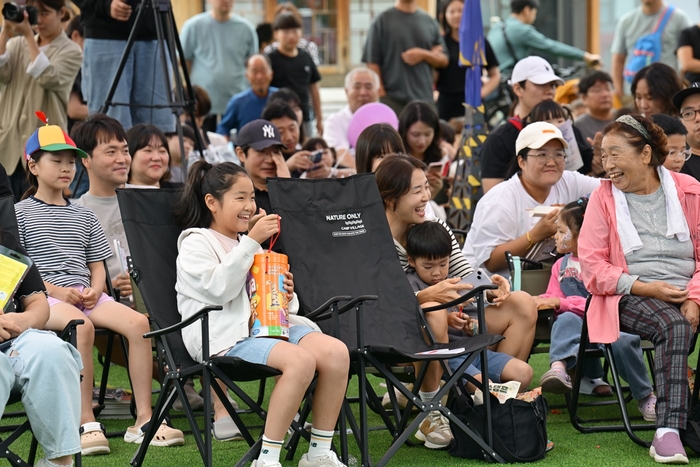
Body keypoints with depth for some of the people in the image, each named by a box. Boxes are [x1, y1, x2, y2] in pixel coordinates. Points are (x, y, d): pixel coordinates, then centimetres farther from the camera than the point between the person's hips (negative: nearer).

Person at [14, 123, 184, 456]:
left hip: (85, 295, 5)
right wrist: (56, 290, -14)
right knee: (81, 325, -38)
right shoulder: (20, 213, 6)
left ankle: (144, 419, -20)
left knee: (137, 322, -22)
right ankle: (86, 424, -35)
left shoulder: (84, 216, 22)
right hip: (43, 298, -5)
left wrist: (94, 290, -4)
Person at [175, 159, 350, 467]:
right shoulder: (195, 243, 4)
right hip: (225, 337, -8)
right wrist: (252, 242, -16)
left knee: (336, 352, -18)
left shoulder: (248, 244, 28)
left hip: (264, 325, 8)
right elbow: (219, 289, -14)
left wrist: (286, 295, 3)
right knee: (300, 359, -33)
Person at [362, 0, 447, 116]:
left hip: (424, 99, 3)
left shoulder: (430, 22, 12)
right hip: (392, 100, -3)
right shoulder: (382, 20, 1)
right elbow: (372, 62, -3)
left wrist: (424, 54, -7)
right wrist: (381, 96, -11)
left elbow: (444, 61, 14)